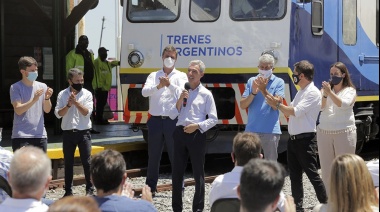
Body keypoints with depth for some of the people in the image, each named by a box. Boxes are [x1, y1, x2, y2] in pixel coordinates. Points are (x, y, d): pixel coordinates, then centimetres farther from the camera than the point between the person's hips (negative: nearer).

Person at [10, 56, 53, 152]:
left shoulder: (42, 86, 8)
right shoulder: (16, 87, -4)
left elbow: (47, 110, 7)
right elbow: (18, 110, -13)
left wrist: (47, 98, -13)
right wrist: (34, 99, -22)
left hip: (40, 135, 5)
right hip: (21, 136, -5)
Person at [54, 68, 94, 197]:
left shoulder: (87, 94, 0)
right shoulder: (62, 94, 2)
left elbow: (87, 112, -10)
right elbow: (58, 114, -4)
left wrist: (75, 102, -17)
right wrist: (68, 105, -18)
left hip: (83, 132, -1)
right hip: (68, 132, 1)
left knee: (86, 161, -2)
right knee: (68, 162, 6)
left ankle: (90, 189, 6)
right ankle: (68, 190, 13)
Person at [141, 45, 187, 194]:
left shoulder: (181, 76, 7)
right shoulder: (154, 75, 12)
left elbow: (182, 93, -10)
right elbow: (144, 92, -5)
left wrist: (169, 84, -27)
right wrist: (159, 86, -23)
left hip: (173, 120, -2)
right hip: (155, 120, 2)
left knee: (175, 156, 1)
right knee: (153, 156, 10)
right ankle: (150, 188, 19)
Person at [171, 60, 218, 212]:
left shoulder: (206, 94, -1)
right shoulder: (182, 91, 11)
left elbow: (213, 119, -3)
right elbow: (172, 114, 9)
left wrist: (197, 126, -15)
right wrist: (180, 100, -5)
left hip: (196, 134, -4)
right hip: (180, 132, 4)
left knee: (198, 172, 2)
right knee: (177, 172, 8)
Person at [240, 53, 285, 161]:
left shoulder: (278, 82, 1)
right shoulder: (251, 81, 9)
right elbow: (242, 105, 4)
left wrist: (264, 90, -18)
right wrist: (253, 93, -12)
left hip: (270, 130, -3)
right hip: (252, 129, 3)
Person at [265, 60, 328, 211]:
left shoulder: (313, 93, -13)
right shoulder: (301, 92, 16)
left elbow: (296, 111, -21)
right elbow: (289, 113, 17)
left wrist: (277, 105, -12)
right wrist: (278, 104, 1)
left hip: (305, 140, -9)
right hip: (293, 139, 9)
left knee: (312, 174, -3)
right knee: (294, 176, 10)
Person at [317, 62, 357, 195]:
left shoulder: (350, 91, 2)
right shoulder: (325, 89, 11)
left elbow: (343, 105, -17)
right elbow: (320, 107, -3)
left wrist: (330, 92, -28)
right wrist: (325, 94, -21)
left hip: (344, 133, -3)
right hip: (324, 132, 4)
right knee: (326, 168, 5)